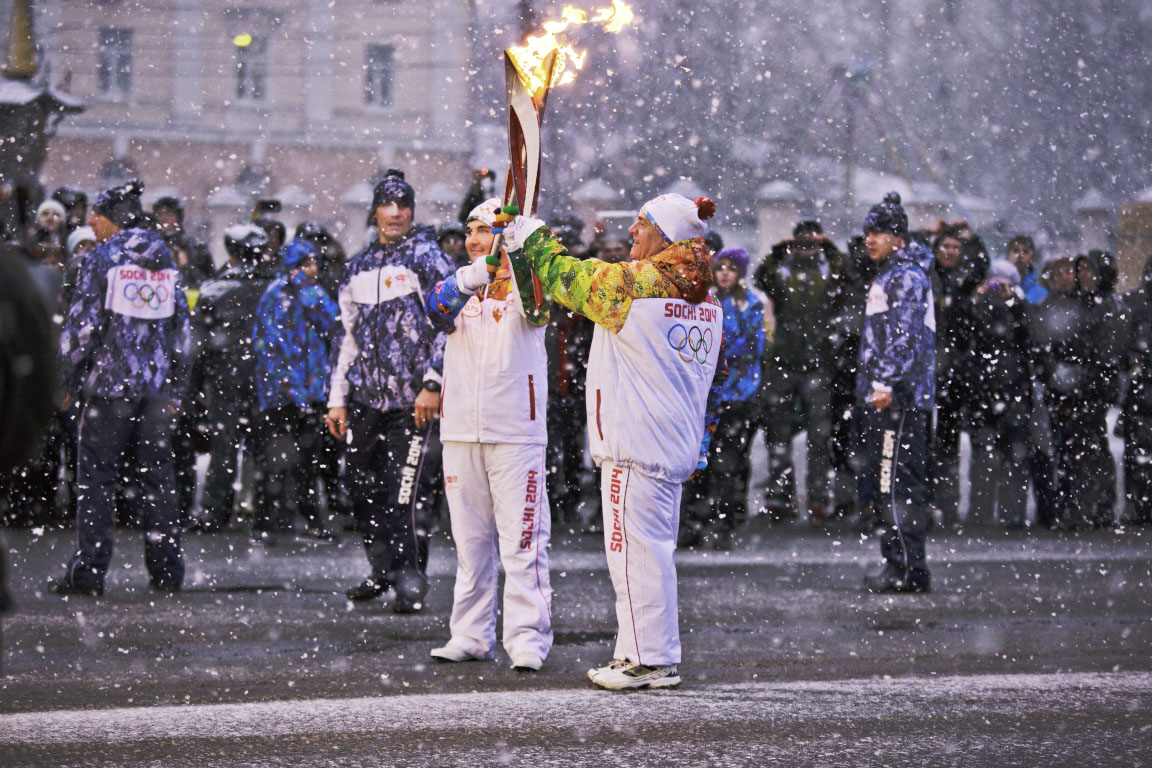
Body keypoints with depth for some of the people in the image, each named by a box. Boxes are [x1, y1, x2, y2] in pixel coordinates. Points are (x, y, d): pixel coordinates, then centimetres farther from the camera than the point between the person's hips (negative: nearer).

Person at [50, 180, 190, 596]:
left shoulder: (101, 260, -6)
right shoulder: (166, 262, 11)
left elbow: (82, 324, -9)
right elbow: (181, 328, 13)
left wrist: (67, 378, -1)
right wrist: (175, 387, 17)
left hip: (110, 382, -5)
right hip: (158, 386, 5)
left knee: (95, 475, -2)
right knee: (157, 475, 9)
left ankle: (88, 570, -7)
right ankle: (167, 569, 10)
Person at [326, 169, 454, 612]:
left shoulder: (427, 259, -2)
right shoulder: (359, 267, 17)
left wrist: (433, 385, -15)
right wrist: (338, 399, 17)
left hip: (411, 398, -6)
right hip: (365, 399, 6)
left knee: (408, 492, -8)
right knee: (363, 488, 7)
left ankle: (410, 581, 0)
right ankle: (384, 569, 22)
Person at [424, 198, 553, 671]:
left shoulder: (524, 289, -1)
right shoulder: (460, 289, 10)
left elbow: (536, 304, -26)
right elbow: (439, 308, -13)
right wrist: (480, 271, -31)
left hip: (516, 433, -5)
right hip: (461, 432, 5)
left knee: (522, 540, -8)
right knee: (469, 540, 10)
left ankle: (528, 639, -6)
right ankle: (471, 635, 17)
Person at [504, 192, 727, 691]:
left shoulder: (634, 283, -14)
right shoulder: (707, 300, 11)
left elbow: (565, 277, -4)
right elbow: (717, 374, 18)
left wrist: (533, 238, 13)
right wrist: (704, 435, 26)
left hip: (633, 444, -9)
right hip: (679, 447, 9)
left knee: (635, 547, -5)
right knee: (654, 549, 14)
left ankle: (651, 659, -4)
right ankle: (643, 651, 19)